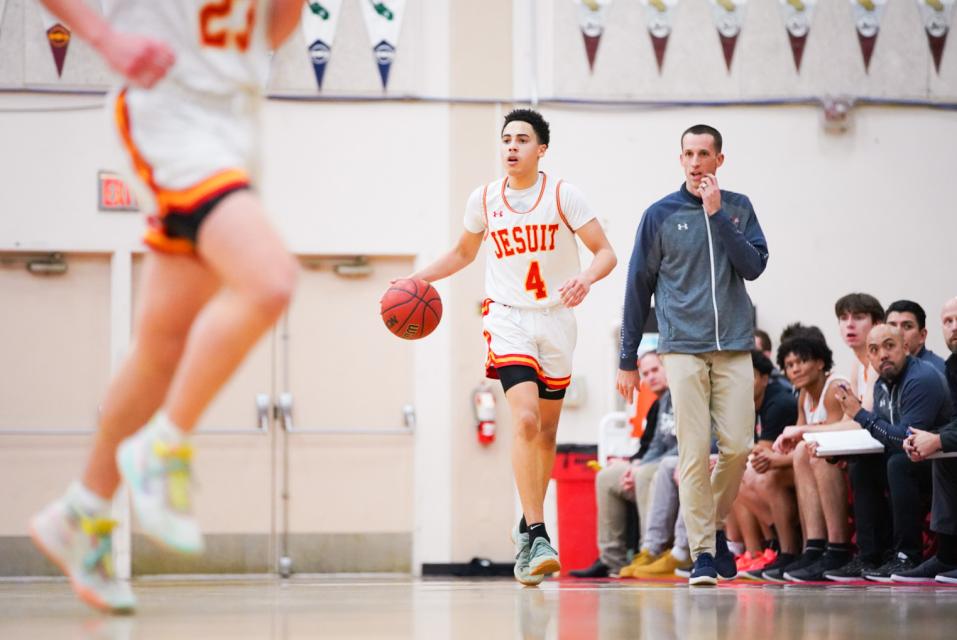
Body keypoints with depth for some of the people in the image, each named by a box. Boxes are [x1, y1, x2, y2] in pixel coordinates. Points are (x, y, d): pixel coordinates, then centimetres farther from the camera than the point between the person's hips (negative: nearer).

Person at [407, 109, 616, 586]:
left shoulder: (563, 196, -5)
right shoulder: (484, 199, 1)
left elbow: (605, 252, -6)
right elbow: (464, 252, 19)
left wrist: (586, 279, -27)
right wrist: (419, 278, 5)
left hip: (555, 319, 1)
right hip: (508, 318, -1)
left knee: (546, 432, 10)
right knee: (525, 420, -20)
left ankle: (527, 526, 29)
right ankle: (537, 538, -24)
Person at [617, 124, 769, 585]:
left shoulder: (739, 208, 10)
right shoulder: (661, 215, 5)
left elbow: (754, 266, -3)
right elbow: (639, 287, 8)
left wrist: (717, 215, -9)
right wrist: (627, 360, 7)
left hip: (734, 347, 2)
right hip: (683, 348, -2)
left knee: (737, 446, -4)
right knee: (694, 451, -9)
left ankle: (716, 526, 20)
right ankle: (701, 552, -4)